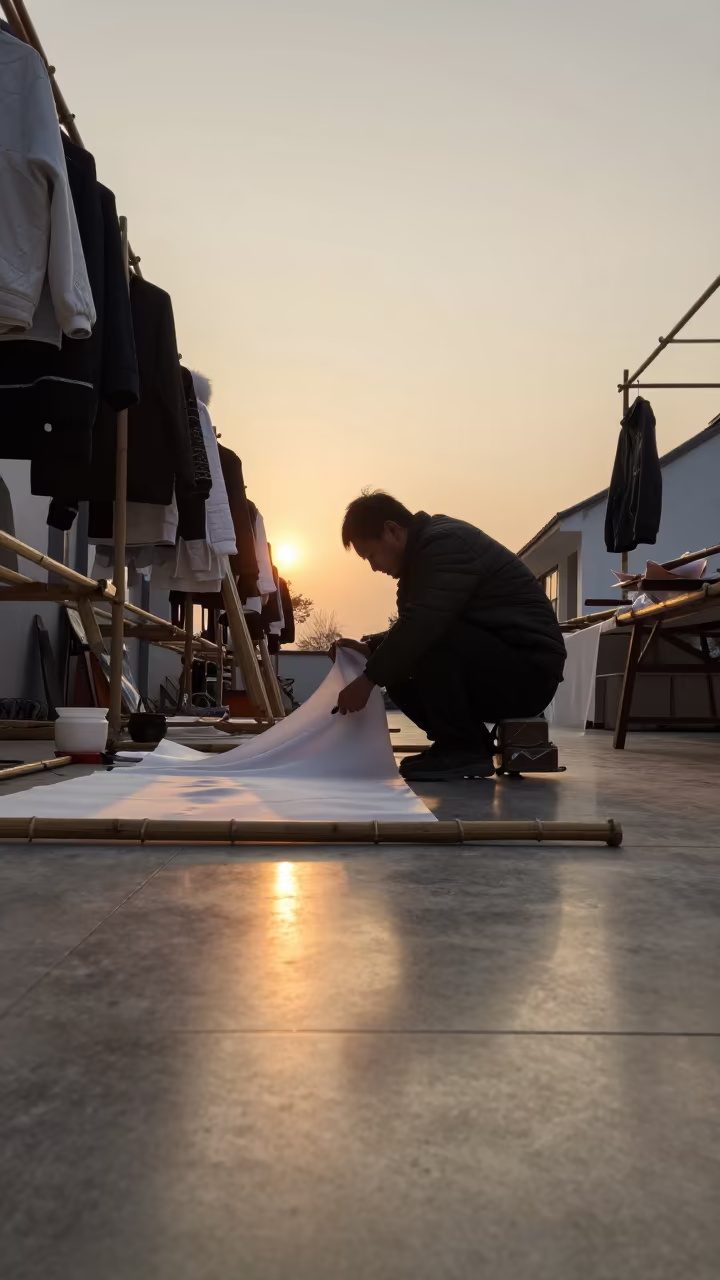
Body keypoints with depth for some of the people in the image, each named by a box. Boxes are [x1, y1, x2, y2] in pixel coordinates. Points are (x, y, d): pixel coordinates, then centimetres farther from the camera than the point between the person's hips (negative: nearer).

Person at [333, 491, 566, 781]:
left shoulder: (445, 542, -17)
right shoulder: (424, 551, 14)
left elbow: (422, 627, -28)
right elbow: (411, 628, 17)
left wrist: (368, 678, -19)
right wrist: (369, 648, -1)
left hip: (530, 669, -10)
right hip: (499, 670, 10)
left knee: (428, 644, -28)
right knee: (397, 671, 4)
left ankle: (463, 749, -14)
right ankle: (470, 744, 9)